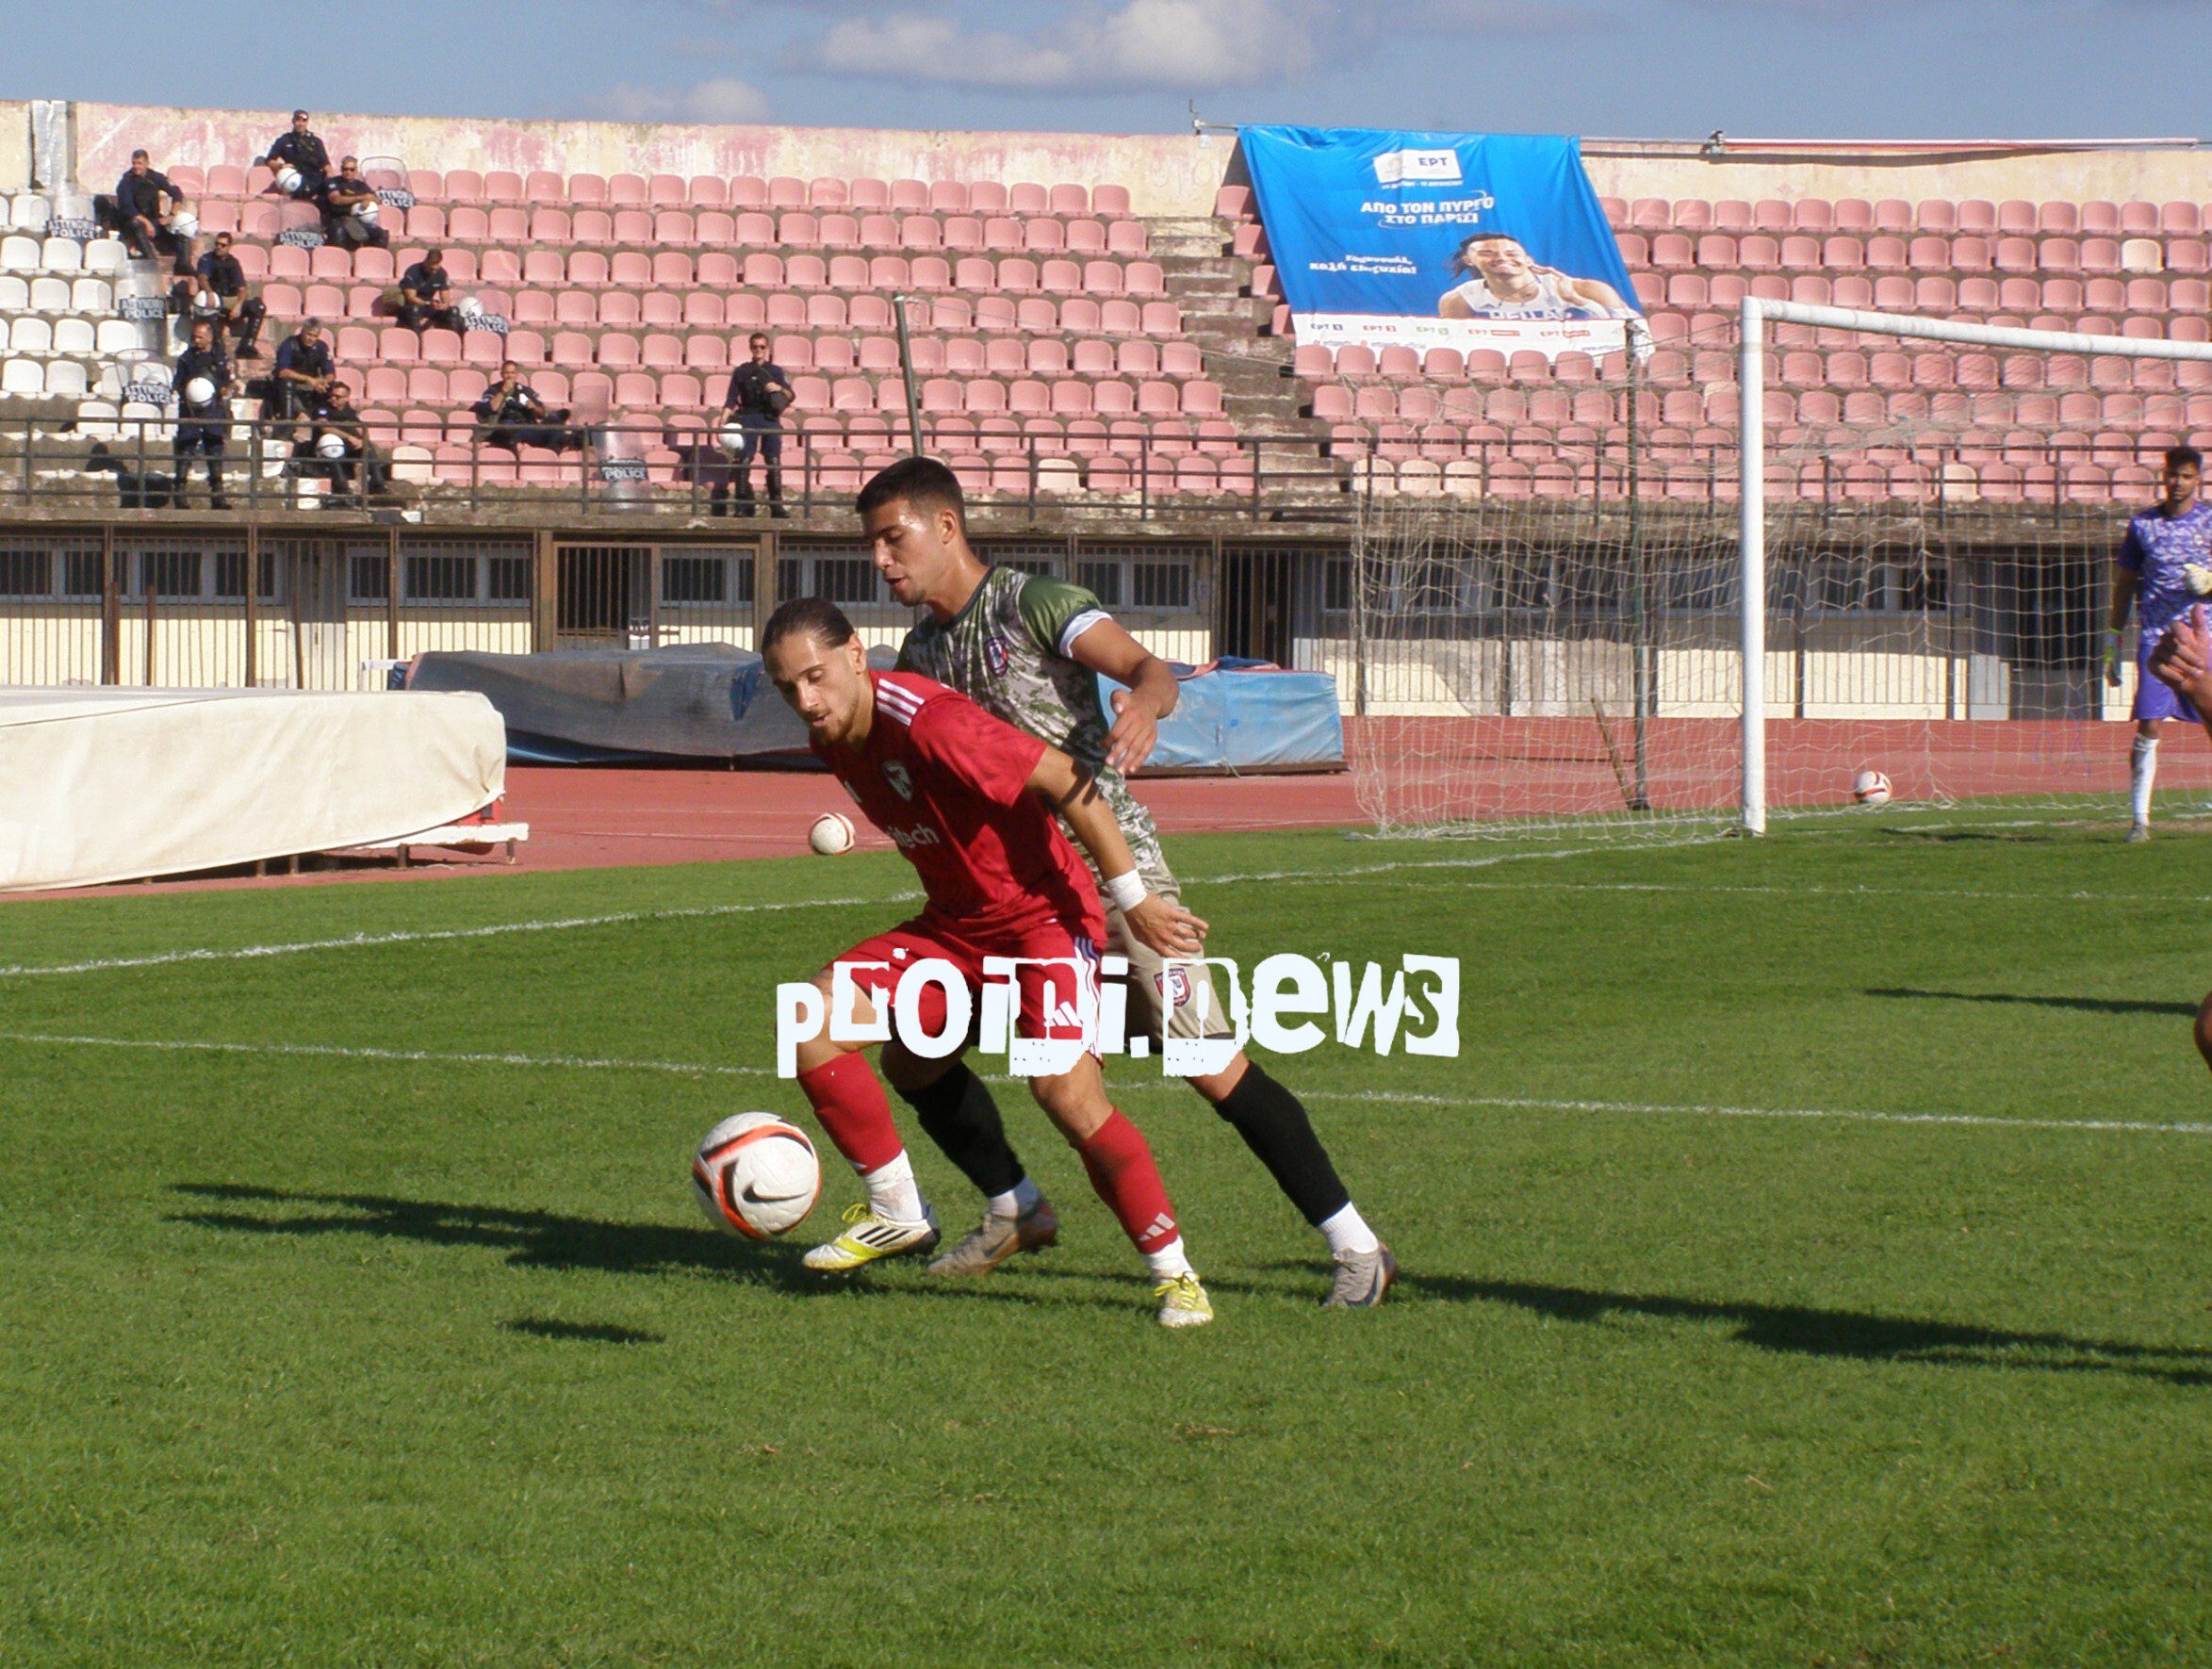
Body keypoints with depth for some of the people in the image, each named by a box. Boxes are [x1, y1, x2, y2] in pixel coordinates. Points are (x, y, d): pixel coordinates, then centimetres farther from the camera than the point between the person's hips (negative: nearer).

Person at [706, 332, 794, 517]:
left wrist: (779, 388, -10)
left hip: (771, 419, 1)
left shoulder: (776, 371, 13)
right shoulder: (741, 372, 11)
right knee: (743, 462, -8)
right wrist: (723, 420, -5)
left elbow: (791, 396, 11)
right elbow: (731, 399, 7)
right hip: (748, 418, -1)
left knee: (774, 463, -5)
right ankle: (743, 506, -5)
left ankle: (777, 505, -2)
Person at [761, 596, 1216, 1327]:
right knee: (815, 1020, -7)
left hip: (1043, 916, -8)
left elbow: (1067, 784, -24)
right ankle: (897, 1212, 6)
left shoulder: (926, 722, -27)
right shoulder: (832, 742, -1)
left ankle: (1175, 1272, -9)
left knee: (1065, 1088, -24)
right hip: (952, 925, 8)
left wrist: (1135, 899, -20)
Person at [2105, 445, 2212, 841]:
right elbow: (2124, 584, 14)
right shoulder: (2142, 525, 9)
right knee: (2148, 726, -8)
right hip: (2155, 637, 0)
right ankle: (2139, 818, -5)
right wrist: (2116, 642, 11)